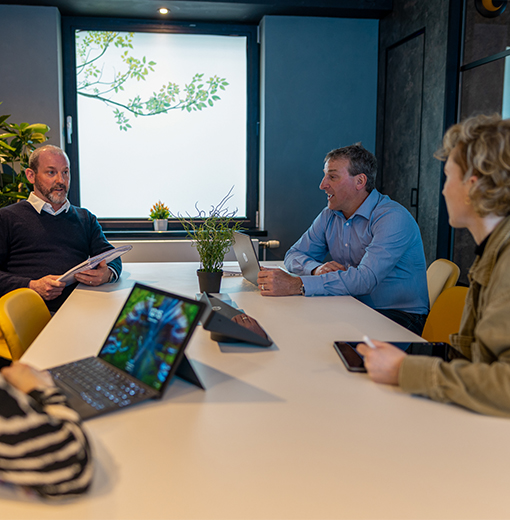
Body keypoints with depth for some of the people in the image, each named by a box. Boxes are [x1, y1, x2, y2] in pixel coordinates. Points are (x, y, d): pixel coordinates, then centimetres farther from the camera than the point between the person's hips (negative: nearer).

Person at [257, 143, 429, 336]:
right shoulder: (329, 216, 7)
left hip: (399, 315, -6)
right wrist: (317, 268, -15)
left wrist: (296, 285, -37)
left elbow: (365, 279, -31)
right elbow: (294, 255, 11)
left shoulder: (394, 219, -19)